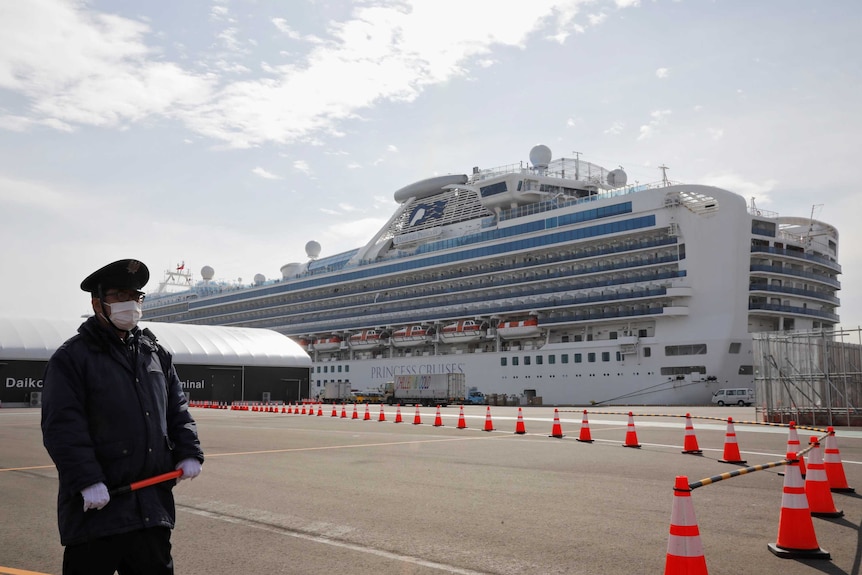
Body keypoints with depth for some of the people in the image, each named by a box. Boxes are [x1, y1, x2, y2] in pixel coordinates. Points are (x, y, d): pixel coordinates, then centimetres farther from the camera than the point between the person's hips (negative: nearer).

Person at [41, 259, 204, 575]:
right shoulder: (71, 358, -6)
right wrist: (87, 481, -19)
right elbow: (62, 426, -13)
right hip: (96, 502, -5)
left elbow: (178, 409, 17)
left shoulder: (156, 353, 13)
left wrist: (188, 452, 5)